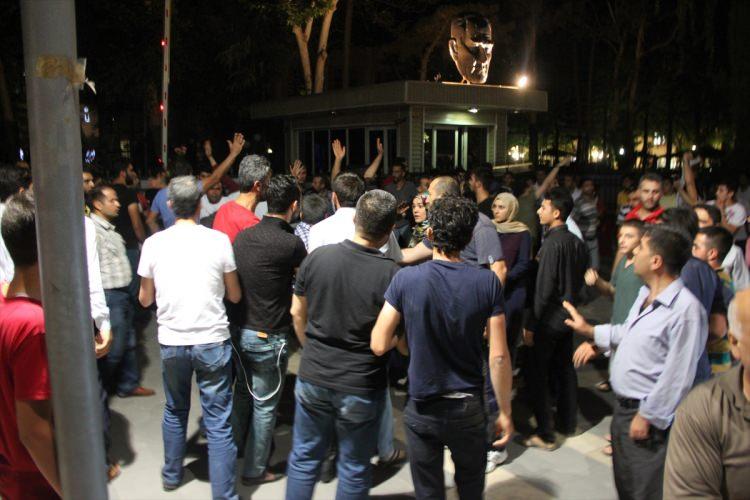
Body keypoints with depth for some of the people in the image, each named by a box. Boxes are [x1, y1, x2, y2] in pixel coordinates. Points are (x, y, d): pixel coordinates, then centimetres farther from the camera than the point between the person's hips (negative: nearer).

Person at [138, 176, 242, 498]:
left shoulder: (154, 243, -3)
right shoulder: (219, 240, -8)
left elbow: (145, 299, 7)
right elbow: (235, 296, 1)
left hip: (171, 342, 3)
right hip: (212, 341, -3)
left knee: (175, 411, 24)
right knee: (218, 423, 5)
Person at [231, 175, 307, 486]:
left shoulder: (242, 236, -1)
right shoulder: (291, 244, -20)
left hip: (239, 330, 7)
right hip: (268, 337, -6)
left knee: (243, 392, 27)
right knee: (265, 405, 10)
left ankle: (235, 447, 45)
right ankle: (255, 470, 24)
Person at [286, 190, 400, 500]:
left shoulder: (317, 257, -8)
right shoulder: (391, 274, -21)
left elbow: (297, 312, 4)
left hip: (312, 378, 3)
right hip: (361, 388, -3)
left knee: (304, 458, 21)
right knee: (354, 469, 17)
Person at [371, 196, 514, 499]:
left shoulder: (406, 279, -15)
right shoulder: (487, 282, -12)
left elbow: (379, 346, -13)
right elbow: (499, 357, -11)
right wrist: (505, 412, 1)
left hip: (421, 409, -1)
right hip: (469, 408, 1)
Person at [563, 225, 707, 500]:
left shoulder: (686, 310, -27)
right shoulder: (645, 294, 4)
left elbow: (677, 377, -25)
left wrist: (647, 416, -19)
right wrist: (589, 330, 20)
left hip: (648, 416, -9)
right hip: (623, 405, 9)